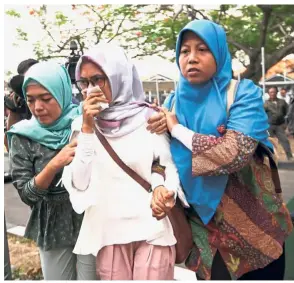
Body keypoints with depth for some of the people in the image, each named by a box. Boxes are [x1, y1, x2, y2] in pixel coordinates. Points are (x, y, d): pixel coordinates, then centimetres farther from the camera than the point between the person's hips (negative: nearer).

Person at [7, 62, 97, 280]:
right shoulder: (23, 138, -6)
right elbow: (26, 194, -8)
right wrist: (54, 165, -23)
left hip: (91, 223, -1)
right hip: (52, 229, 1)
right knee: (56, 279, 15)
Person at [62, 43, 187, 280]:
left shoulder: (149, 118, -3)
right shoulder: (82, 125, 2)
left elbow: (170, 167, -1)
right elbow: (78, 184, -6)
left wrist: (165, 189, -22)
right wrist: (88, 129, -13)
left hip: (152, 230, -1)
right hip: (108, 232, 2)